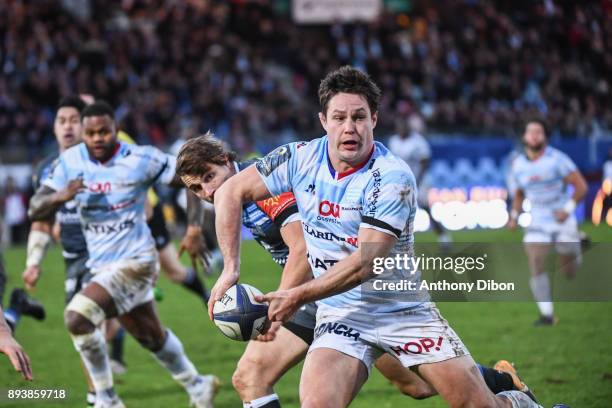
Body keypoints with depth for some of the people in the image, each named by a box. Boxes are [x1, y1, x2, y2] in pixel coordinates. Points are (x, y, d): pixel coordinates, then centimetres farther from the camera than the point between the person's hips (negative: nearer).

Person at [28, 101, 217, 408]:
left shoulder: (140, 160, -16)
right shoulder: (70, 162, -4)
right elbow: (35, 210, -6)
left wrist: (194, 230, -14)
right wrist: (61, 196, -27)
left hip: (135, 261, -6)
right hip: (102, 265, 6)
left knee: (77, 316, -22)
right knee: (151, 337, 21)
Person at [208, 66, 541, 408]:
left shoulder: (392, 177, -18)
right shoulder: (301, 159, -4)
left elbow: (366, 263, -22)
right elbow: (231, 192, 4)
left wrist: (297, 297, -19)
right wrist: (231, 269, -4)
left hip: (405, 309, -2)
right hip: (341, 314, 3)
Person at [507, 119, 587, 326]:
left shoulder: (557, 159, -15)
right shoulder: (518, 165, 0)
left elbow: (581, 186, -11)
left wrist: (568, 209, -22)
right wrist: (515, 215, 2)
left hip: (563, 222, -2)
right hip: (538, 224, 2)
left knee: (570, 273, 10)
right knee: (536, 265, -17)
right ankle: (547, 314, -11)